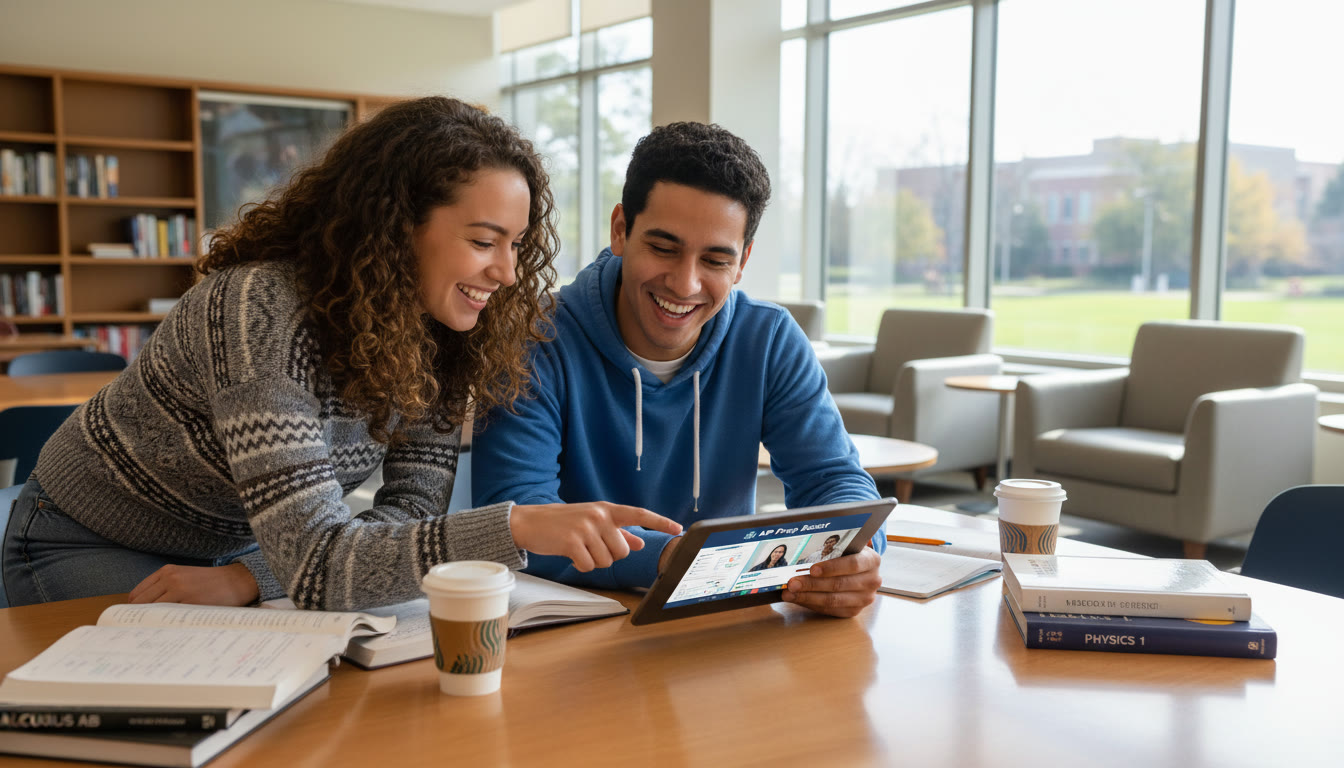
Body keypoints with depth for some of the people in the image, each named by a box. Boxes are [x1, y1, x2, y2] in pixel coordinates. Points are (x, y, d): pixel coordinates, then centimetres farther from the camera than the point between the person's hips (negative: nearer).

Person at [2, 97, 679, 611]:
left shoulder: (438, 336, -14)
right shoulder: (263, 312, -35)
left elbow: (413, 508, -16)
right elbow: (315, 562, -42)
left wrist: (247, 580, -29)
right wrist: (517, 527, -52)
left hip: (236, 546, 6)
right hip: (87, 548, -5)